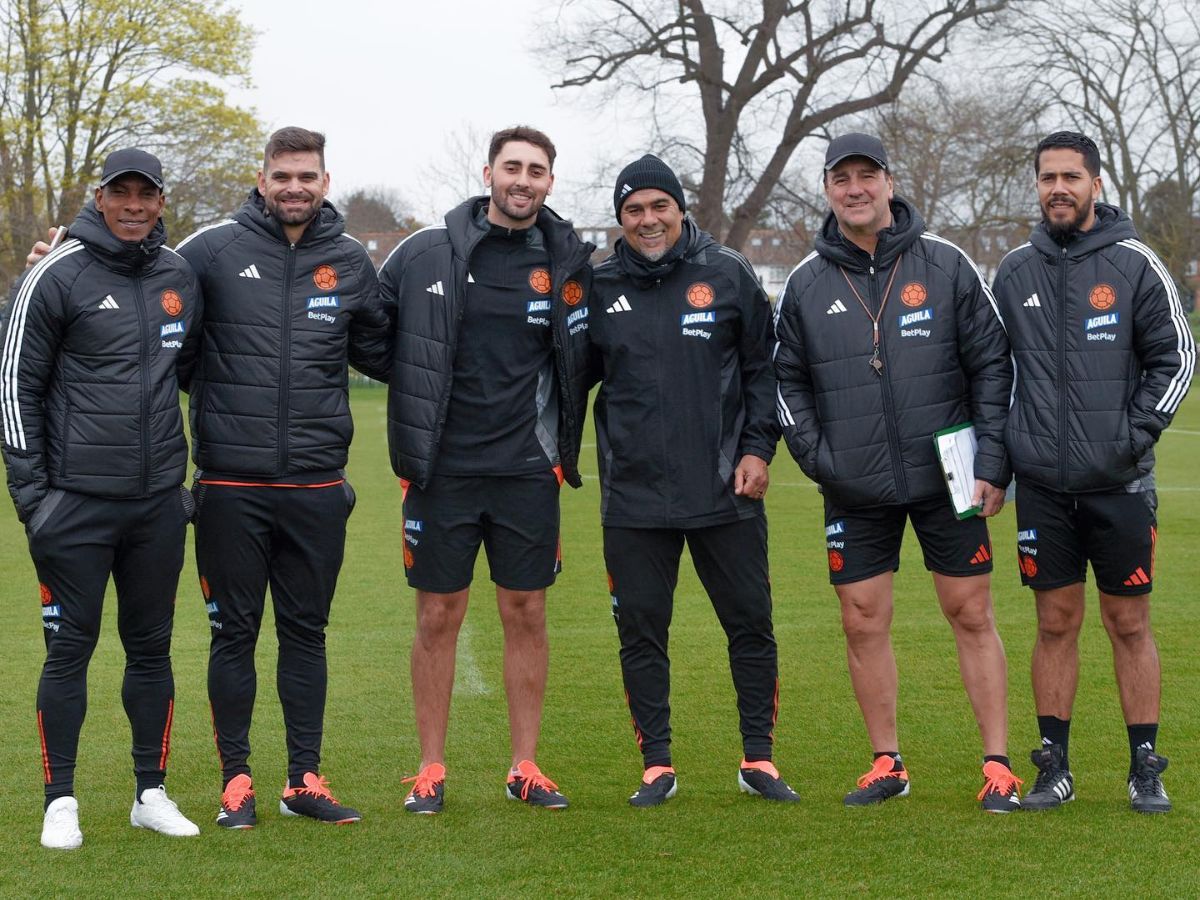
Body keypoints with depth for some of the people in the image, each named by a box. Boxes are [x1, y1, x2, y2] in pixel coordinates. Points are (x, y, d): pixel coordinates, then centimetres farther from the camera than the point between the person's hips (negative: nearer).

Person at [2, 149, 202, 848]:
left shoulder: (180, 278, 9)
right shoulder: (56, 277, -5)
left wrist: (204, 472, 19)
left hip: (159, 502, 4)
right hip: (76, 502, -4)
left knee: (152, 649, 10)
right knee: (71, 647, -1)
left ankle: (153, 793, 20)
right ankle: (61, 802, 8)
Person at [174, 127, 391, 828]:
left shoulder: (350, 262, 7)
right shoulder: (215, 250, -2)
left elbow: (380, 352, 20)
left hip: (316, 486, 2)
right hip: (232, 485, -2)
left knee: (307, 633, 11)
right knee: (234, 633, 5)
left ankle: (306, 780, 19)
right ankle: (236, 780, 15)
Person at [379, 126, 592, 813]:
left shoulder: (568, 264, 2)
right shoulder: (428, 254, -2)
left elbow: (582, 362, 12)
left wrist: (561, 445, 2)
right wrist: (416, 402, 1)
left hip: (528, 472, 1)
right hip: (443, 470, -1)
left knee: (527, 614, 6)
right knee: (439, 617, 4)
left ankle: (526, 767, 15)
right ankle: (432, 770, 13)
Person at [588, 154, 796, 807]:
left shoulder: (727, 274, 3)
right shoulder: (599, 287, 5)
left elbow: (762, 367, 6)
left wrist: (757, 448, -2)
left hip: (725, 491, 0)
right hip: (633, 496, 1)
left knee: (751, 624, 5)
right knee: (641, 630, 3)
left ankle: (758, 759, 17)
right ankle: (657, 766, 14)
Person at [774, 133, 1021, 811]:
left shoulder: (946, 265, -1)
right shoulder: (806, 284, 4)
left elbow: (994, 366, 0)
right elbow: (788, 380, 10)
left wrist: (993, 464, -6)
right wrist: (818, 457, -3)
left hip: (947, 480, -2)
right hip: (854, 492, 2)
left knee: (972, 615, 2)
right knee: (864, 624, 4)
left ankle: (999, 766, 9)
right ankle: (887, 764, 18)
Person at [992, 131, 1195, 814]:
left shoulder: (1135, 264, -1)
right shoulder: (1016, 271, 8)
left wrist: (1136, 434, -10)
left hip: (1119, 482, -2)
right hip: (1043, 483, 2)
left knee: (1130, 623, 3)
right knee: (1057, 623, 6)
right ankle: (1055, 768, 13)